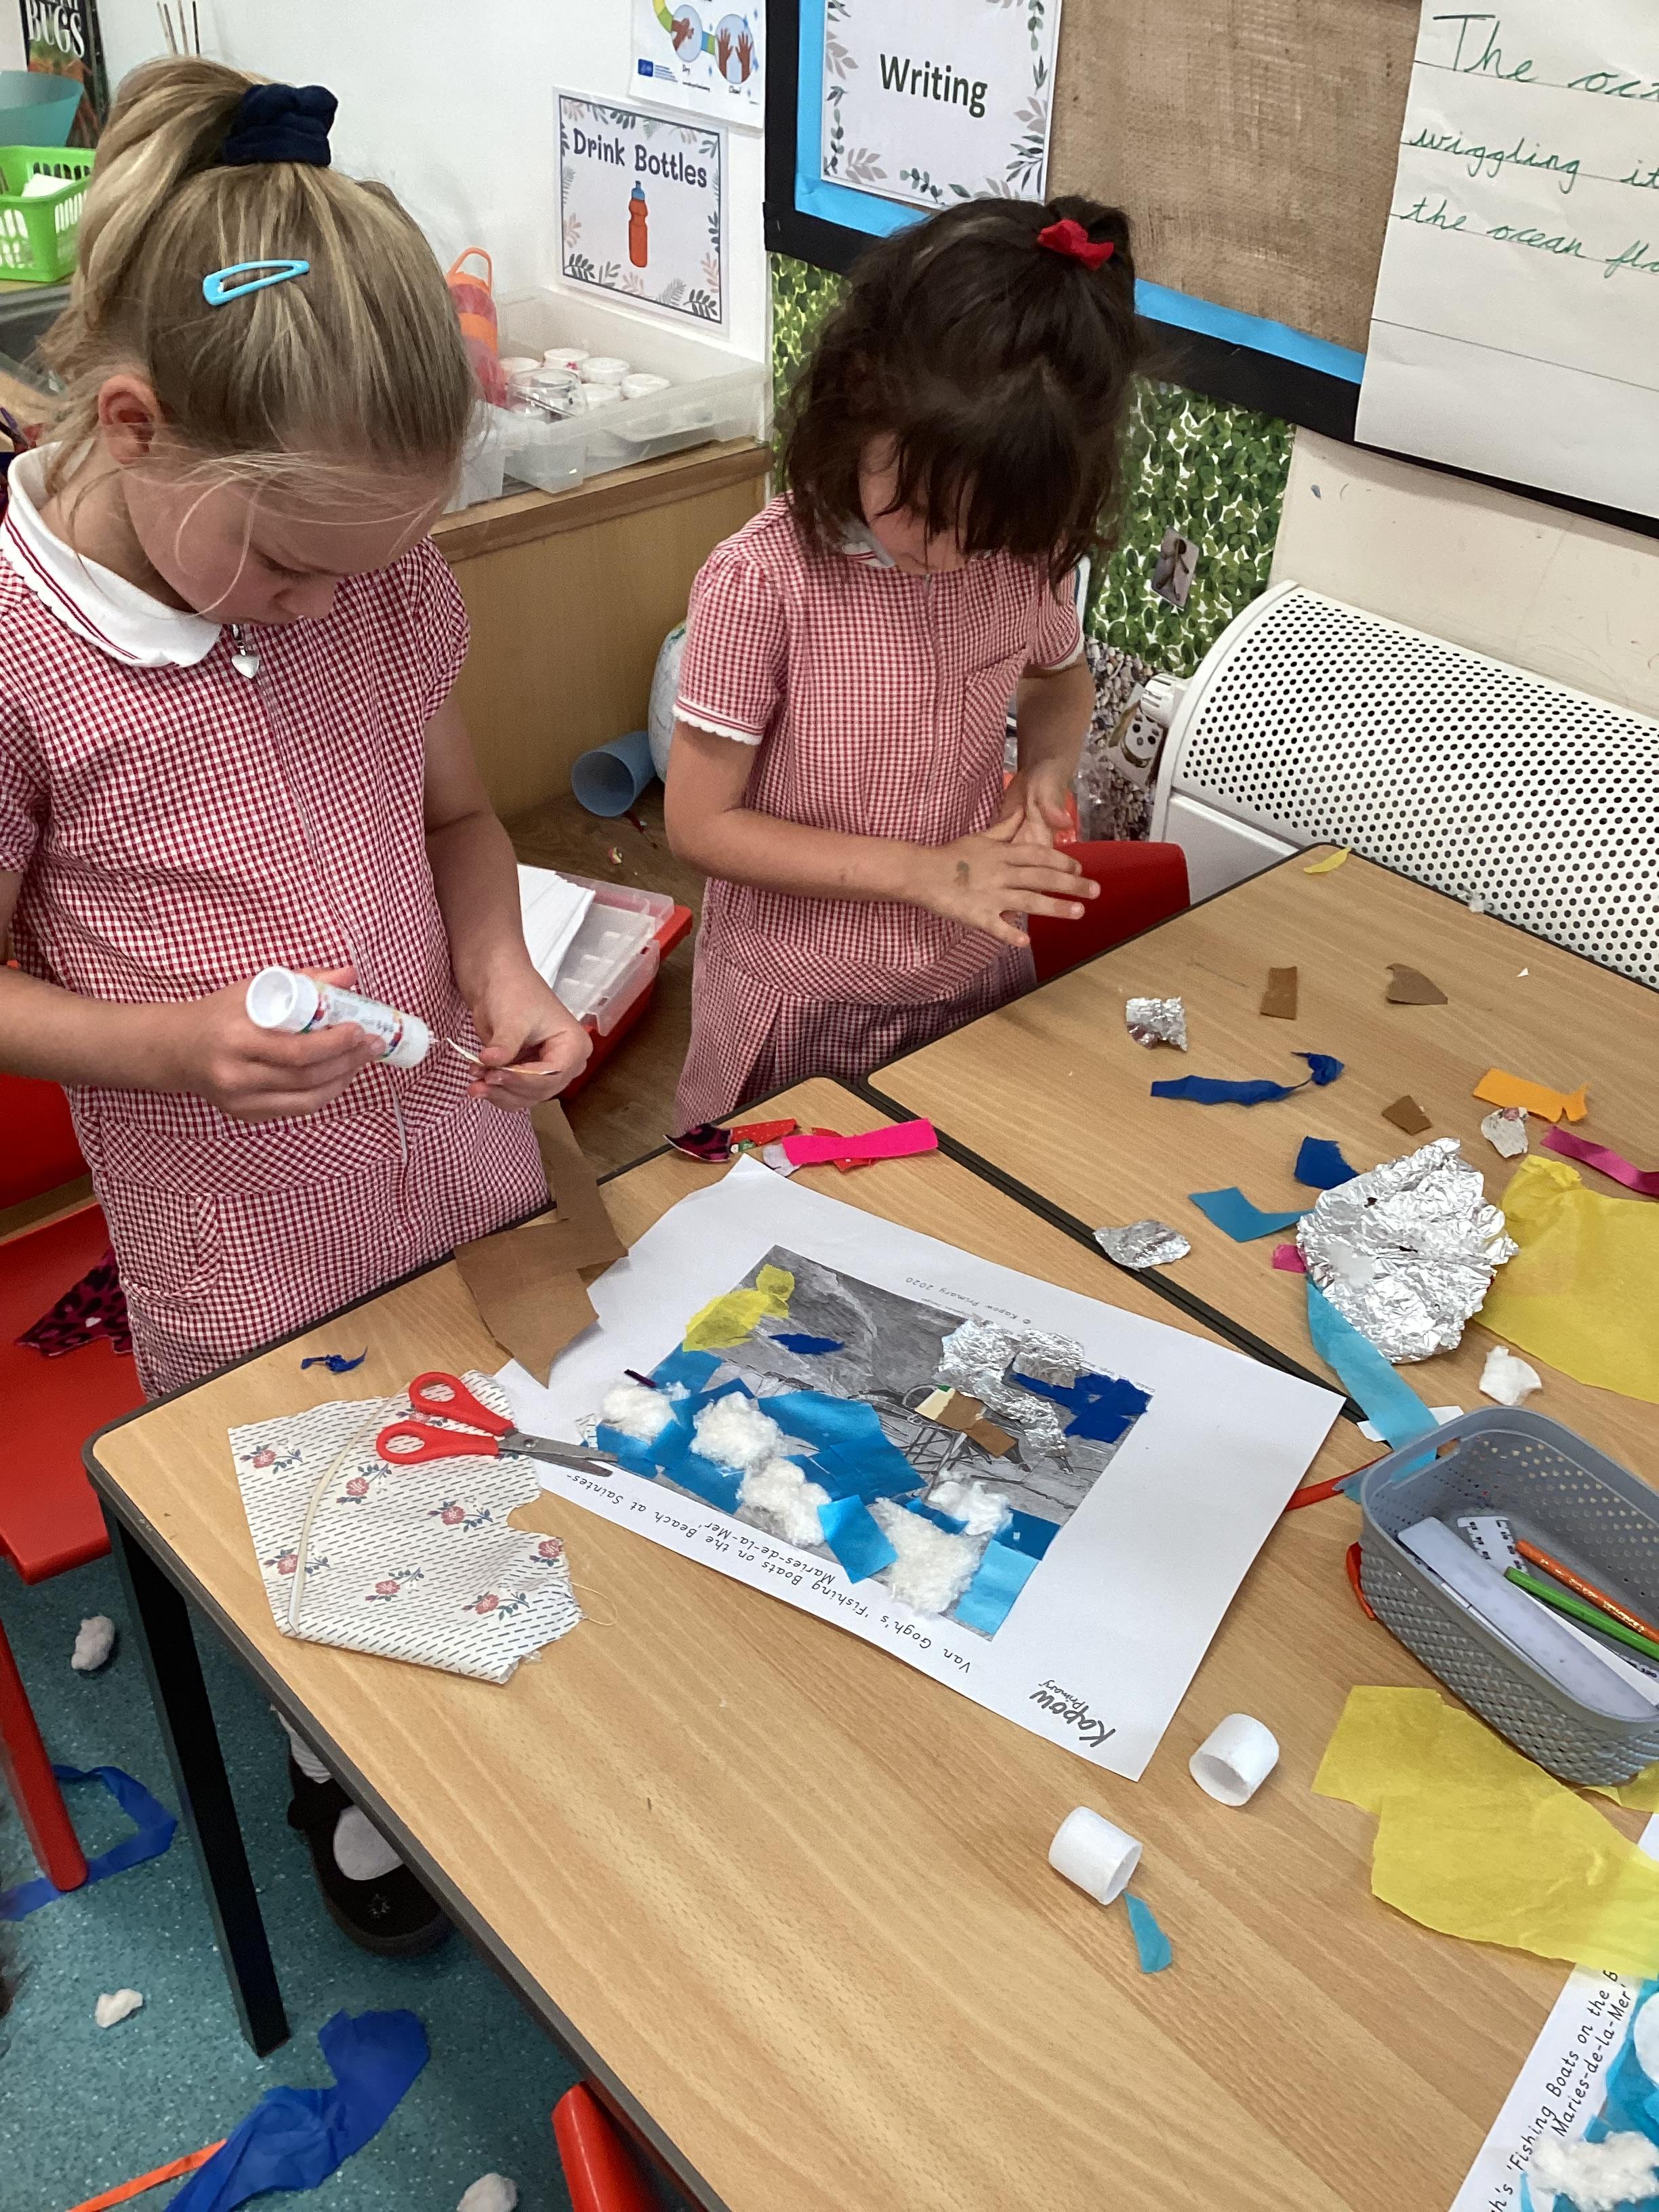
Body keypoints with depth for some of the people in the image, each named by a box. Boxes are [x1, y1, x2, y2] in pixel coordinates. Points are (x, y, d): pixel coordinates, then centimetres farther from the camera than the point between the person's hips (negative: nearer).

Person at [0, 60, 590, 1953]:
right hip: (248, 1266, -4)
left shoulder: (382, 569, -8)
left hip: (470, 1179, 4)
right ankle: (341, 1778, 54)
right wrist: (178, 1043, -28)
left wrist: (498, 966, -12)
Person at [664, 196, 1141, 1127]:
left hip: (977, 986, 4)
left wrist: (1050, 766, -10)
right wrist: (925, 872, -24)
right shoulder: (761, 584, -24)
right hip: (800, 1013, -3)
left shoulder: (1027, 557, -10)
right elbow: (701, 823, -18)